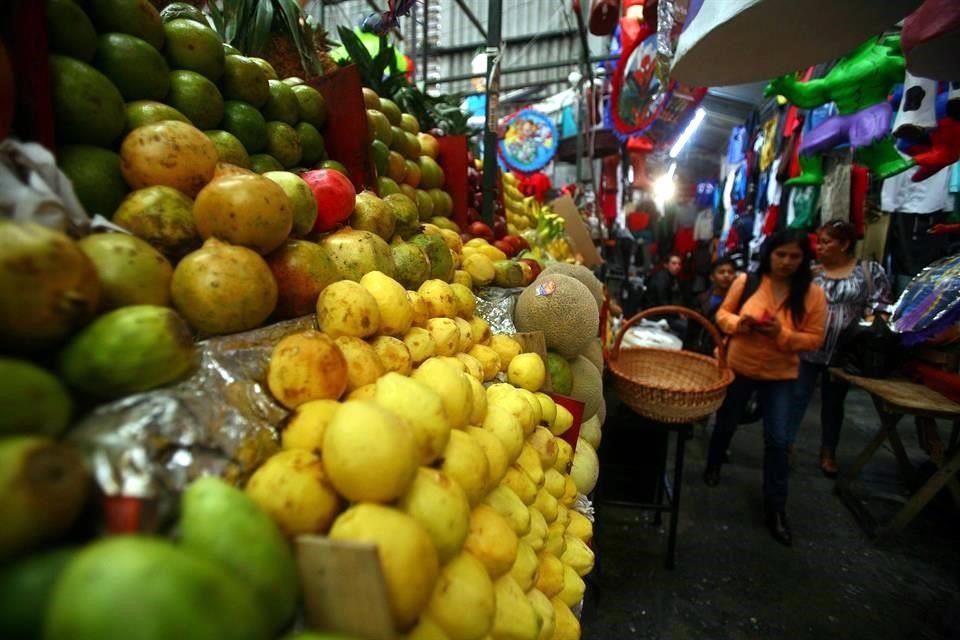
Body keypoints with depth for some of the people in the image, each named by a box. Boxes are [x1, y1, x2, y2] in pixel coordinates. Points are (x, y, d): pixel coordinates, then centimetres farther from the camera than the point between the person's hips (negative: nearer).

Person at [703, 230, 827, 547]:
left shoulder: (813, 294, -10)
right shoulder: (746, 282, -10)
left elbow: (815, 339, -8)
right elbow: (722, 314, 0)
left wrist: (782, 335, -26)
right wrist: (738, 323, -21)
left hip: (781, 375, 0)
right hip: (738, 367, 1)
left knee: (778, 441, 1)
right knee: (726, 424, 19)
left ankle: (776, 509, 17)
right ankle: (713, 466, 48)